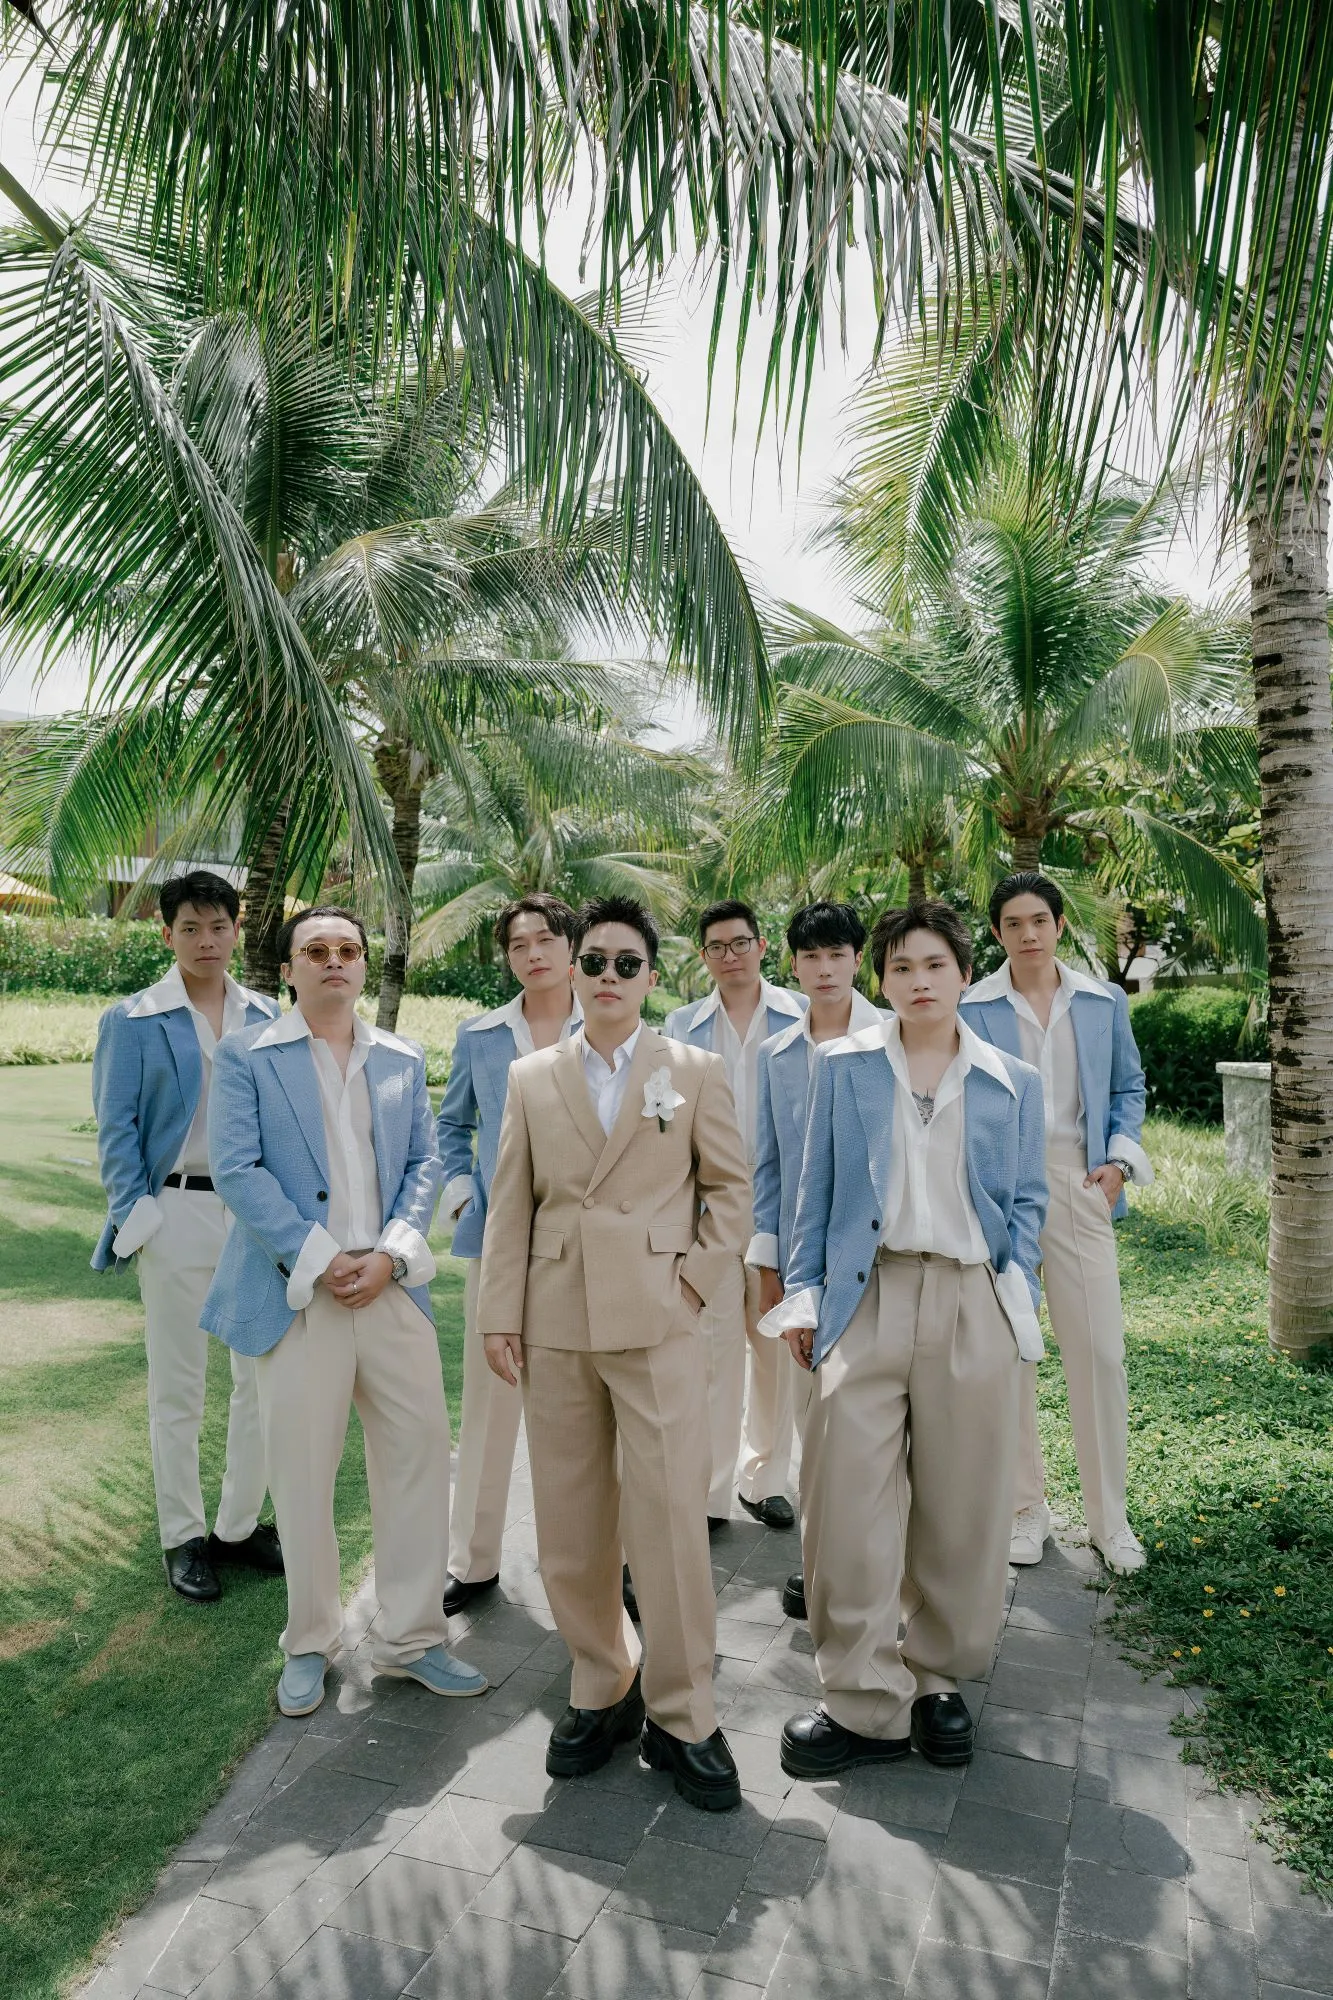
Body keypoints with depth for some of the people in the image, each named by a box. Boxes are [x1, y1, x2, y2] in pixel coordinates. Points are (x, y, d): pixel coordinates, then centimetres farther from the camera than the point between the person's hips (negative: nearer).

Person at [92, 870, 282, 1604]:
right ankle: (182, 1537, 23)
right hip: (178, 1212, -3)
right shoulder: (133, 1020, -1)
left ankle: (240, 1524, 25)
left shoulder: (265, 1016, 8)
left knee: (265, 1374, 7)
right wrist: (135, 1215, -8)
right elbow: (116, 1128, -1)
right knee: (177, 1386, 8)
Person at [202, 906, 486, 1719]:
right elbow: (238, 1170, -8)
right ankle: (310, 1644, 27)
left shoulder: (403, 1060, 11)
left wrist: (390, 1254, -8)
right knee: (302, 1473, 7)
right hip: (296, 1293, -3)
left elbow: (425, 1164, 7)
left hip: (392, 1286, 3)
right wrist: (320, 1261, -13)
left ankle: (411, 1638, 21)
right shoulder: (247, 1057, 1)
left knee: (421, 1456, 5)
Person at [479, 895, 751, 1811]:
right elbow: (511, 1205, 7)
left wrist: (695, 1279, -5)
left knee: (670, 1518, -2)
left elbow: (732, 1190, 5)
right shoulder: (531, 1078, 9)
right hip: (557, 1323, 3)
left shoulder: (696, 1072, 4)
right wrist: (500, 1316, 2)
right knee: (569, 1525, 10)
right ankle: (603, 1690, 30)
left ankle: (683, 1717, 16)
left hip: (656, 1321, -2)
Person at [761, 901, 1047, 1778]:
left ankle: (937, 1679, 29)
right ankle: (865, 1701, 11)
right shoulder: (843, 1066, 7)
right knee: (848, 1500, -4)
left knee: (961, 1504, 8)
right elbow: (817, 1188, 7)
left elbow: (1028, 1202, 12)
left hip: (973, 1305, 1)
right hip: (867, 1298, -1)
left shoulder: (1014, 1081, 10)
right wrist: (804, 1295, 2)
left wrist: (1017, 1293, -1)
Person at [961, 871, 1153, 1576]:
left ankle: (1109, 1515, 19)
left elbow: (1128, 1088, 14)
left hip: (1079, 1186, 1)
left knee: (1099, 1351, 1)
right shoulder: (971, 1009, 1)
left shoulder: (1104, 1003, 8)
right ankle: (1026, 1507, 22)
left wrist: (1120, 1157, 0)